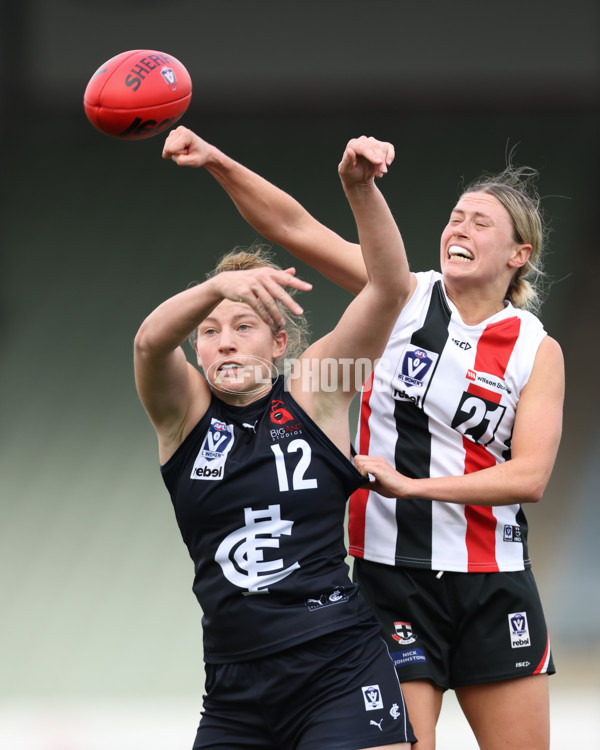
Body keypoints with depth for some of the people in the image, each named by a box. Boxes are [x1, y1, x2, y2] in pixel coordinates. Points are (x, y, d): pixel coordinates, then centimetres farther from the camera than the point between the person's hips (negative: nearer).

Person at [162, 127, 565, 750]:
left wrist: (410, 484, -19)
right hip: (391, 572, -1)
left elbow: (530, 477, -10)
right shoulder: (406, 297, 2)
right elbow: (296, 230, -8)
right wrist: (218, 162, -22)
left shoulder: (538, 351, 2)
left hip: (491, 582, 1)